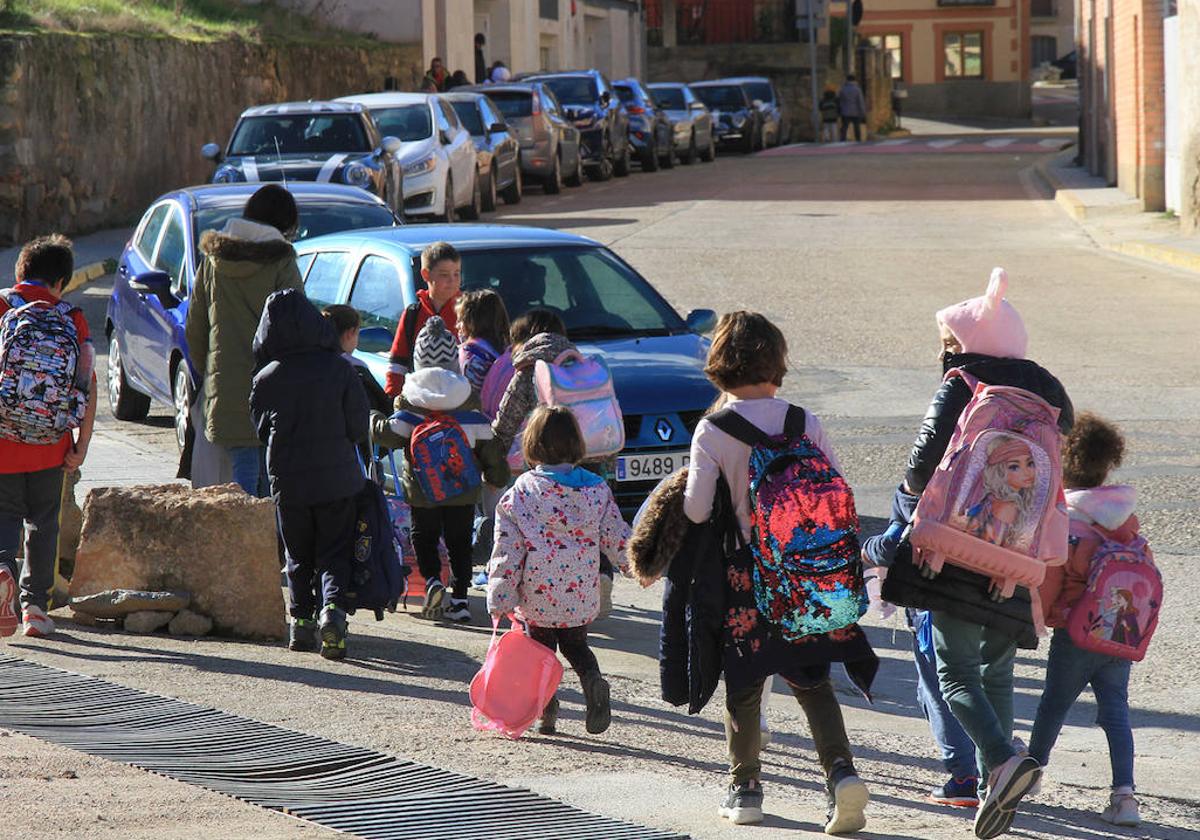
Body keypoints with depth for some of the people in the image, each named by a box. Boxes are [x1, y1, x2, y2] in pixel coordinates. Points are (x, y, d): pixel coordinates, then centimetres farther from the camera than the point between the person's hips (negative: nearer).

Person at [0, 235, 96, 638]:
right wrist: (81, 444, -1)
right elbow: (87, 385, -4)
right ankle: (35, 607, 16)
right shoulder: (72, 319, 1)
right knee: (43, 522, 14)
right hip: (50, 443, 1)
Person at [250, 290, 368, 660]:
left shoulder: (266, 379, -5)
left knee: (298, 557, 15)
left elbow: (261, 430, 7)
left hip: (287, 481, 1)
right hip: (338, 479, -1)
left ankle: (302, 621, 9)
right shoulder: (338, 369, -9)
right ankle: (333, 608, -18)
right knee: (335, 553, 4)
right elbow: (359, 427, -3)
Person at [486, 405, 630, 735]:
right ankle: (593, 680, -9)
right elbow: (617, 538, 4)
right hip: (581, 596, 2)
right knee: (576, 645, 20)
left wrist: (499, 598, -5)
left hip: (537, 596, -2)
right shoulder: (596, 489, -2)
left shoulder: (521, 492, -9)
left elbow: (507, 548, -9)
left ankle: (545, 710, 4)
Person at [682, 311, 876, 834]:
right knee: (812, 681, 8)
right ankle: (840, 770, -10)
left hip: (742, 573, -2)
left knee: (744, 684, 13)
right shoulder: (803, 422, -4)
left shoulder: (712, 432, -11)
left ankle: (745, 786, 17)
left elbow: (696, 509, -14)